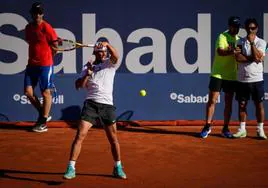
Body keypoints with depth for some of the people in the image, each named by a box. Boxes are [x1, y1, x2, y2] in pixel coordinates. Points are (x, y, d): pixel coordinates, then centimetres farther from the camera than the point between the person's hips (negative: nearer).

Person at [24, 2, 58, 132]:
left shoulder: (46, 28, -10)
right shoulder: (28, 27, 8)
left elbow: (55, 46, -5)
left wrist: (47, 58, 7)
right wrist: (34, 58, 13)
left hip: (45, 65, -6)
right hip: (31, 64, 6)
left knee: (46, 93, 0)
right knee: (28, 92, 2)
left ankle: (43, 122, 9)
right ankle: (43, 114, 20)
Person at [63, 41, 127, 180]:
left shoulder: (110, 64, 10)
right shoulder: (88, 67, 13)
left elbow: (115, 56, -14)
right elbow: (78, 85, 4)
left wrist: (107, 44, -30)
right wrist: (87, 74, -10)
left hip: (107, 105, 0)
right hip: (91, 104, 0)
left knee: (113, 139, 7)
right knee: (80, 135, -12)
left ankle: (118, 168, 24)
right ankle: (71, 168, -10)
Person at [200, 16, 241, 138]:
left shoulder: (238, 39, 12)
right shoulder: (222, 37, -6)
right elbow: (220, 51, -24)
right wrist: (233, 51, -36)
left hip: (232, 76, 5)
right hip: (218, 74, -5)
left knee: (228, 102, 7)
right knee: (212, 100, -4)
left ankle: (225, 129, 16)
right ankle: (207, 126, 6)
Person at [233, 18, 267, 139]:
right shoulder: (240, 42, 6)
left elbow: (258, 57, -15)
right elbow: (238, 58, -10)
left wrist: (252, 42, -14)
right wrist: (253, 58, -14)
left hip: (257, 79, -2)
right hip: (242, 79, 2)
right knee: (242, 104, 5)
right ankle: (242, 129, 14)